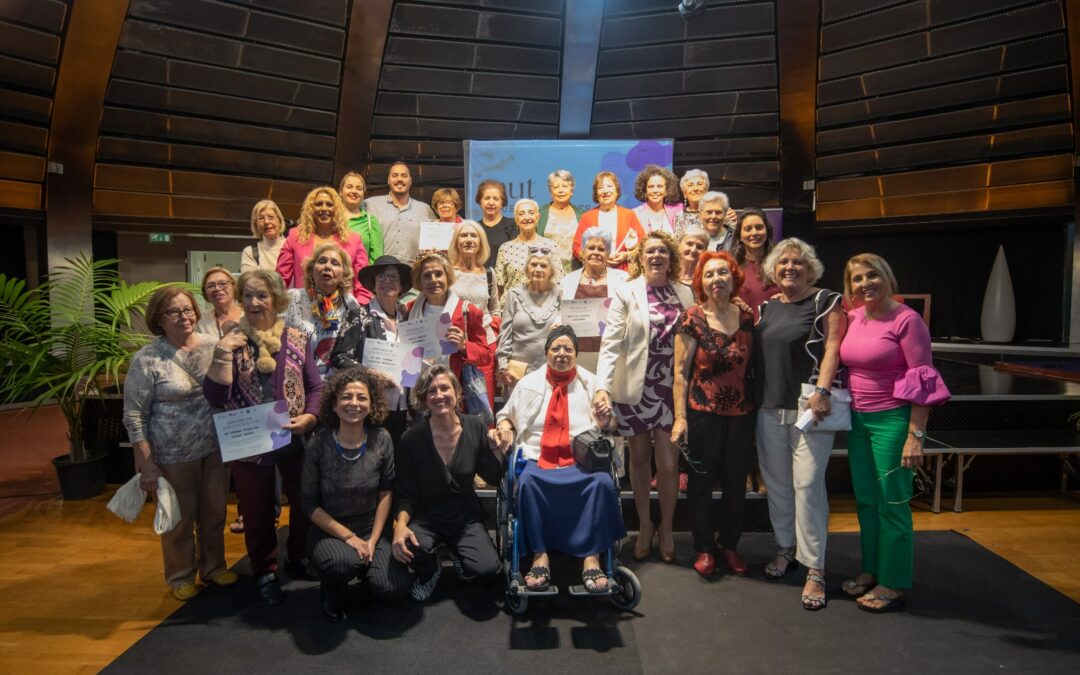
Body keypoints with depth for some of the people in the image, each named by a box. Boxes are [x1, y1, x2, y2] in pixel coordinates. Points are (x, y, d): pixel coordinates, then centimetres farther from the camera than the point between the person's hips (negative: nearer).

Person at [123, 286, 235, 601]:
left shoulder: (212, 345, -1)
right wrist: (147, 464, -12)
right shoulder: (147, 359, -12)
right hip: (174, 455, -3)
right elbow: (134, 416, -10)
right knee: (180, 517, 12)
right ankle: (181, 577, 34)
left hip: (215, 447, 4)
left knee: (214, 511, 16)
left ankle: (214, 566, 37)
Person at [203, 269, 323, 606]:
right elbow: (215, 397, -10)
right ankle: (264, 572, 33)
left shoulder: (297, 339, 0)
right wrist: (222, 355, -18)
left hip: (295, 439, 1)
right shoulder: (231, 341, -3)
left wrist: (309, 417, -16)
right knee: (258, 511, 14)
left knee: (304, 502, 15)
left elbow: (315, 387, 1)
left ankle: (298, 559, 39)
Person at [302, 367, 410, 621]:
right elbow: (309, 503, -8)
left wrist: (373, 539, -6)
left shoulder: (381, 439, -9)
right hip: (328, 532, -2)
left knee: (395, 589, -17)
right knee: (344, 563, -35)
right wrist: (348, 537, -15)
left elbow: (386, 492, 1)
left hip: (372, 530, 2)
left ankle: (361, 565, 16)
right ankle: (332, 589, 3)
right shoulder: (319, 444, -14)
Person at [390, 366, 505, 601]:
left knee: (487, 569, -22)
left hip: (466, 515, 2)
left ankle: (458, 555, 17)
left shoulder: (475, 427, -7)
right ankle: (429, 571, 5)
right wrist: (401, 524, -26)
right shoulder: (412, 438, -13)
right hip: (426, 517, -1)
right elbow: (405, 493, -7)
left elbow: (493, 478, -2)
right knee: (412, 546, -34)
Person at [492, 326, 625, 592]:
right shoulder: (529, 383, 14)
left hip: (582, 458, 0)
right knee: (528, 481, -35)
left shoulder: (591, 383, 15)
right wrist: (504, 427, 0)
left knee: (602, 481, -33)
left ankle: (591, 556, -25)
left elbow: (606, 426, 17)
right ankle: (540, 554, -25)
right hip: (538, 457, 0)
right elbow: (507, 416, 22)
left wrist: (605, 422, -7)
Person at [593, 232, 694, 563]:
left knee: (668, 463, 1)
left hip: (671, 388, 1)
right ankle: (644, 525, 30)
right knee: (639, 458, 12)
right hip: (635, 387, -1)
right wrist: (602, 386, -21)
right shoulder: (626, 293, -3)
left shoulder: (685, 293, 5)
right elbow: (611, 343, -10)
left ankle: (666, 529, 23)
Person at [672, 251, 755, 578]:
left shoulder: (746, 318, 3)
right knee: (701, 483, 7)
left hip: (740, 415, 4)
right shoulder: (692, 318, -8)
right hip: (703, 414, -3)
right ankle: (704, 548, 24)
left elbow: (752, 367, 11)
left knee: (736, 484, 13)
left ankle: (730, 545, 32)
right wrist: (680, 417, -12)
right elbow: (680, 371, -8)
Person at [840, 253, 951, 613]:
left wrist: (916, 436, -17)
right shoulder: (852, 318, 6)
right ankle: (870, 570, 30)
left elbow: (922, 380, -14)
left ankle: (893, 583, 16)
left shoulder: (906, 319, -12)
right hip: (858, 419, 6)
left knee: (891, 503, 3)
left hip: (892, 420, -6)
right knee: (865, 500, 15)